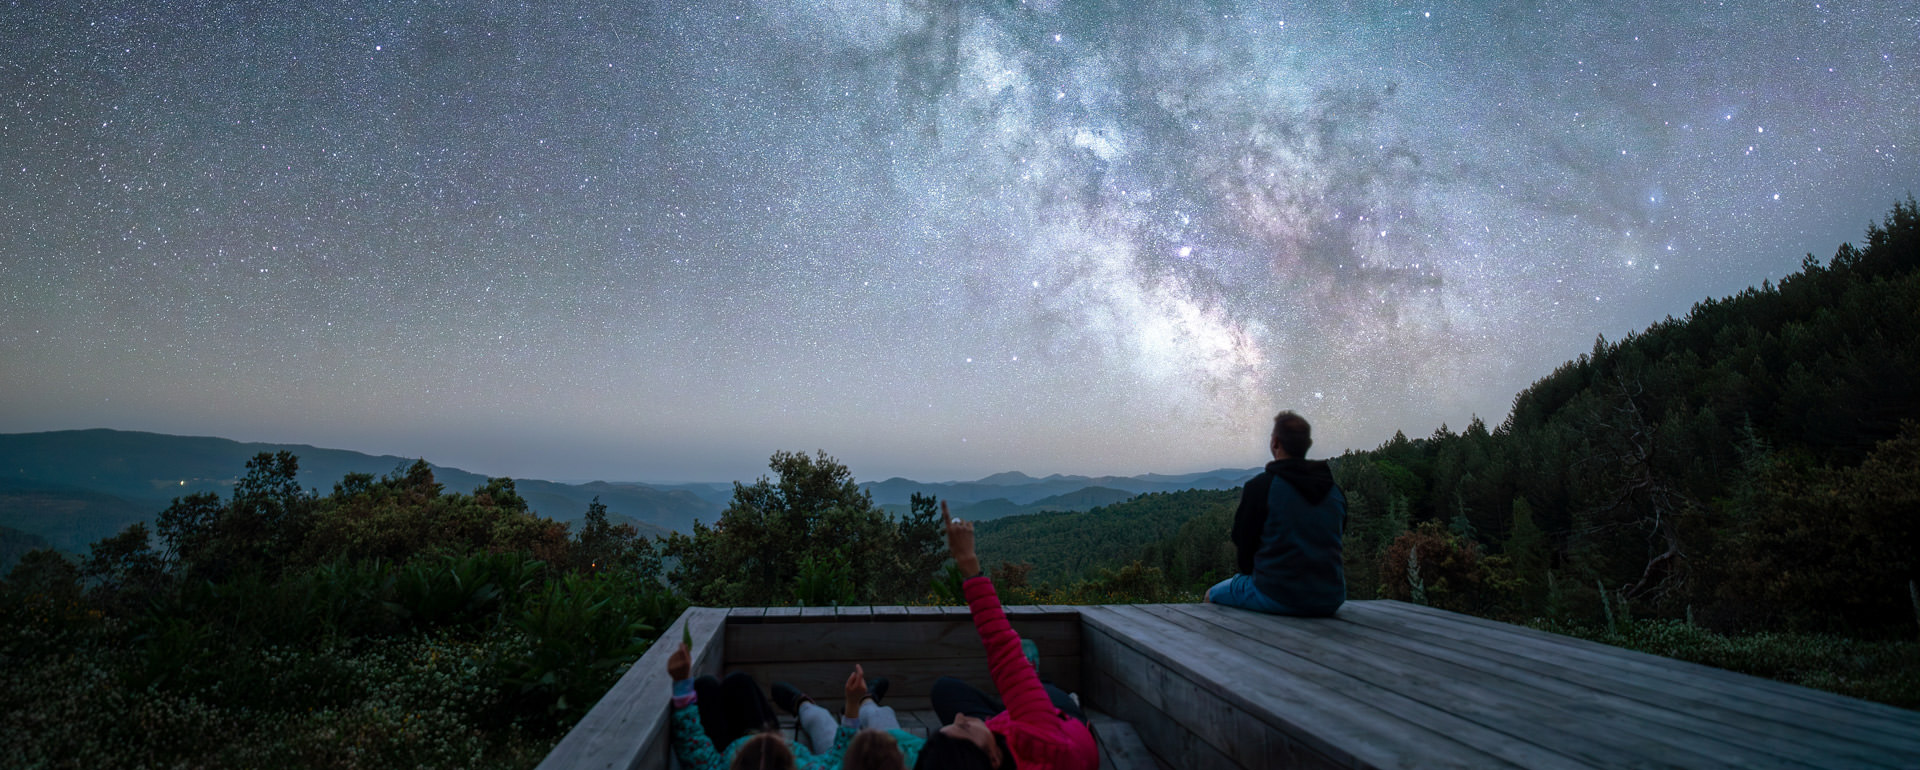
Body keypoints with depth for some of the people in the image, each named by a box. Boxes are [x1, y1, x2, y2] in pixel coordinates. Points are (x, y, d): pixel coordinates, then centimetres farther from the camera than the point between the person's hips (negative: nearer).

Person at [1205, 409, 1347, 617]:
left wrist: (1250, 573, 17)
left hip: (1276, 599, -5)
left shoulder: (1260, 486, -10)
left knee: (1213, 594, 19)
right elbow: (1331, 545, 14)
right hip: (1329, 602, 6)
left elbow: (1243, 543, -4)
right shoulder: (1336, 491, 7)